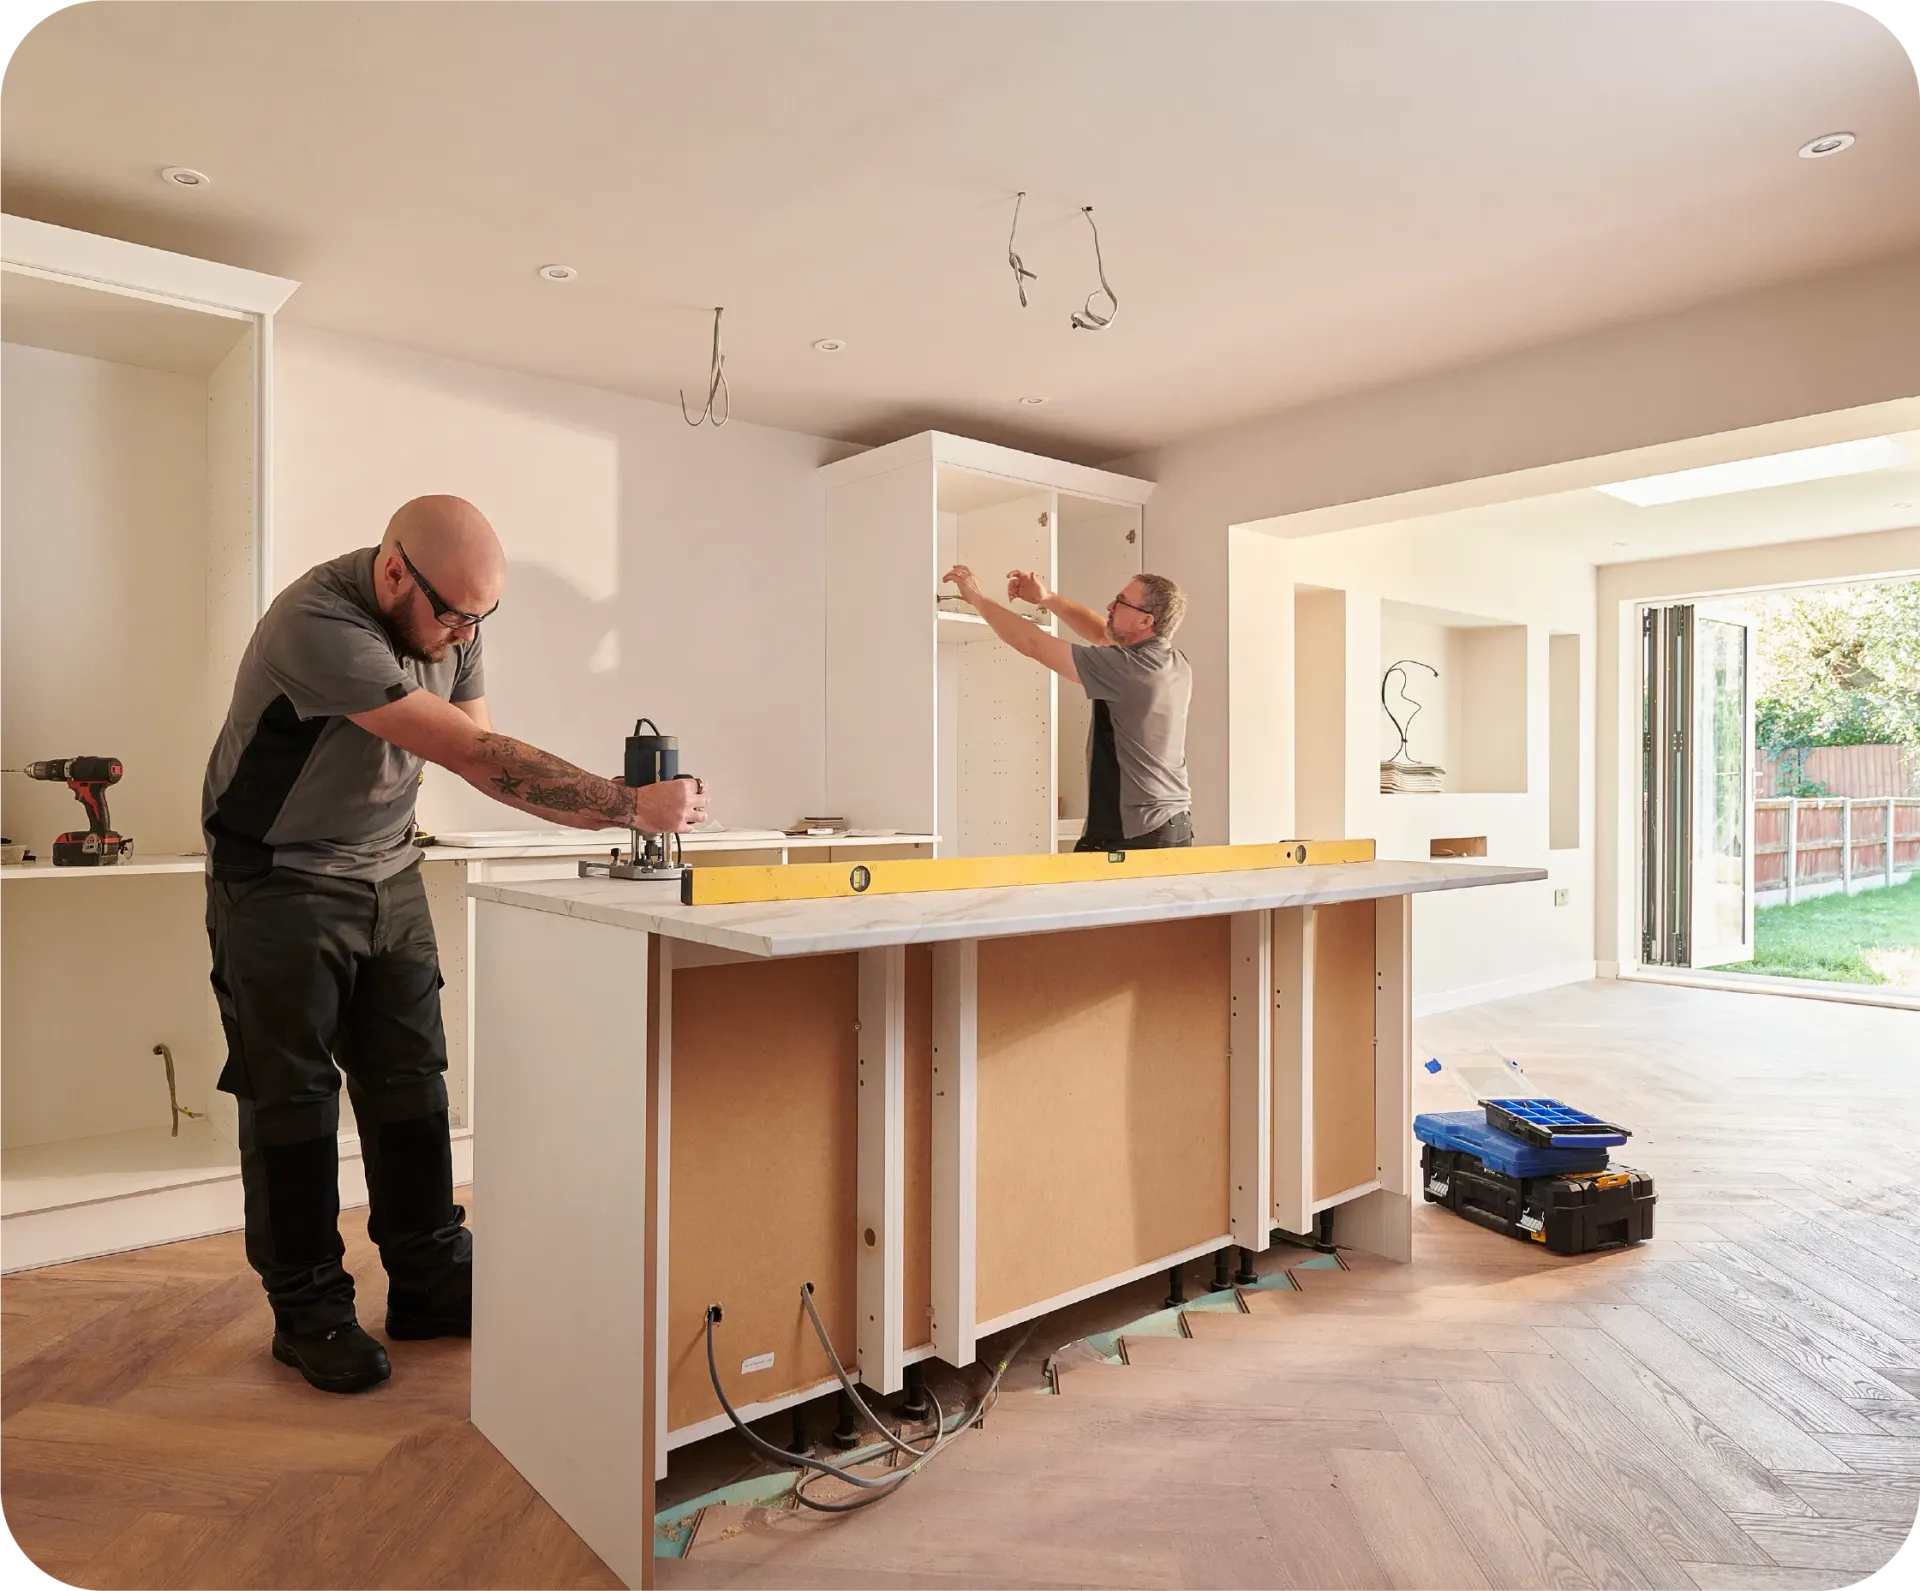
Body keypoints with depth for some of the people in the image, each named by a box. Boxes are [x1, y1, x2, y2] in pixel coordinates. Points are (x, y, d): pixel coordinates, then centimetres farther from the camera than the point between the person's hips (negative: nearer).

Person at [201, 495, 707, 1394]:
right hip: (280, 880, -6)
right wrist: (630, 806, -37)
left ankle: (429, 1284, 18)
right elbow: (473, 752, -36)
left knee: (408, 1078, 7)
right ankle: (308, 1313, 17)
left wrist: (613, 813, -18)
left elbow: (484, 762, -4)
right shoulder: (318, 627, -30)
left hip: (386, 872, 6)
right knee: (292, 1094, 2)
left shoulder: (448, 622, -6)